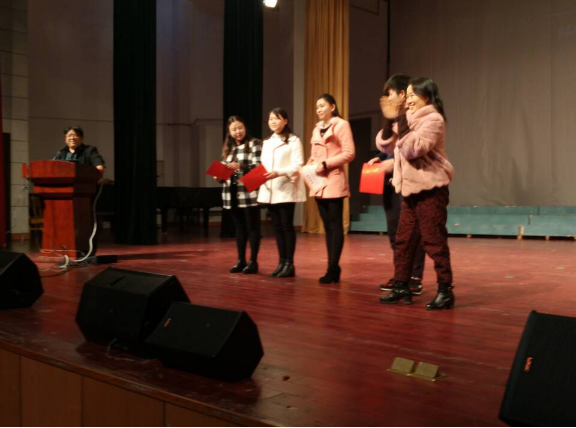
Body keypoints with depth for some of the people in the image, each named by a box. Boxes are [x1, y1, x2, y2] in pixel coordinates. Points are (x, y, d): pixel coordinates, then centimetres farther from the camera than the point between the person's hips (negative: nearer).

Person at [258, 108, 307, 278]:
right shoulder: (267, 143, 19)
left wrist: (279, 173, -23)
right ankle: (282, 262, 13)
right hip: (270, 190, 6)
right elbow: (263, 165, 18)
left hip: (286, 190, -6)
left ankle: (290, 264, 0)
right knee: (277, 226, 7)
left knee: (287, 226, -6)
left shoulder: (294, 140, -1)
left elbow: (298, 166, -10)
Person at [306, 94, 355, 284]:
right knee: (327, 225, 6)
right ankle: (333, 267, 10)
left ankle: (333, 268, -5)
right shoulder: (317, 129, 19)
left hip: (334, 181, -7)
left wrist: (326, 164, -16)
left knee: (335, 225, -6)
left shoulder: (341, 125, -2)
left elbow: (349, 153, -11)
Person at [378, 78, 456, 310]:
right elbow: (389, 146, 14)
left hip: (430, 188, -9)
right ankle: (401, 286, 18)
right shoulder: (409, 119, 17)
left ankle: (445, 290, 1)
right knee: (404, 239, 10)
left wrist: (399, 123, -20)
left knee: (434, 240, -6)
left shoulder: (433, 119, -9)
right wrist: (390, 123, 0)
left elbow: (414, 149, -22)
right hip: (410, 188, 9)